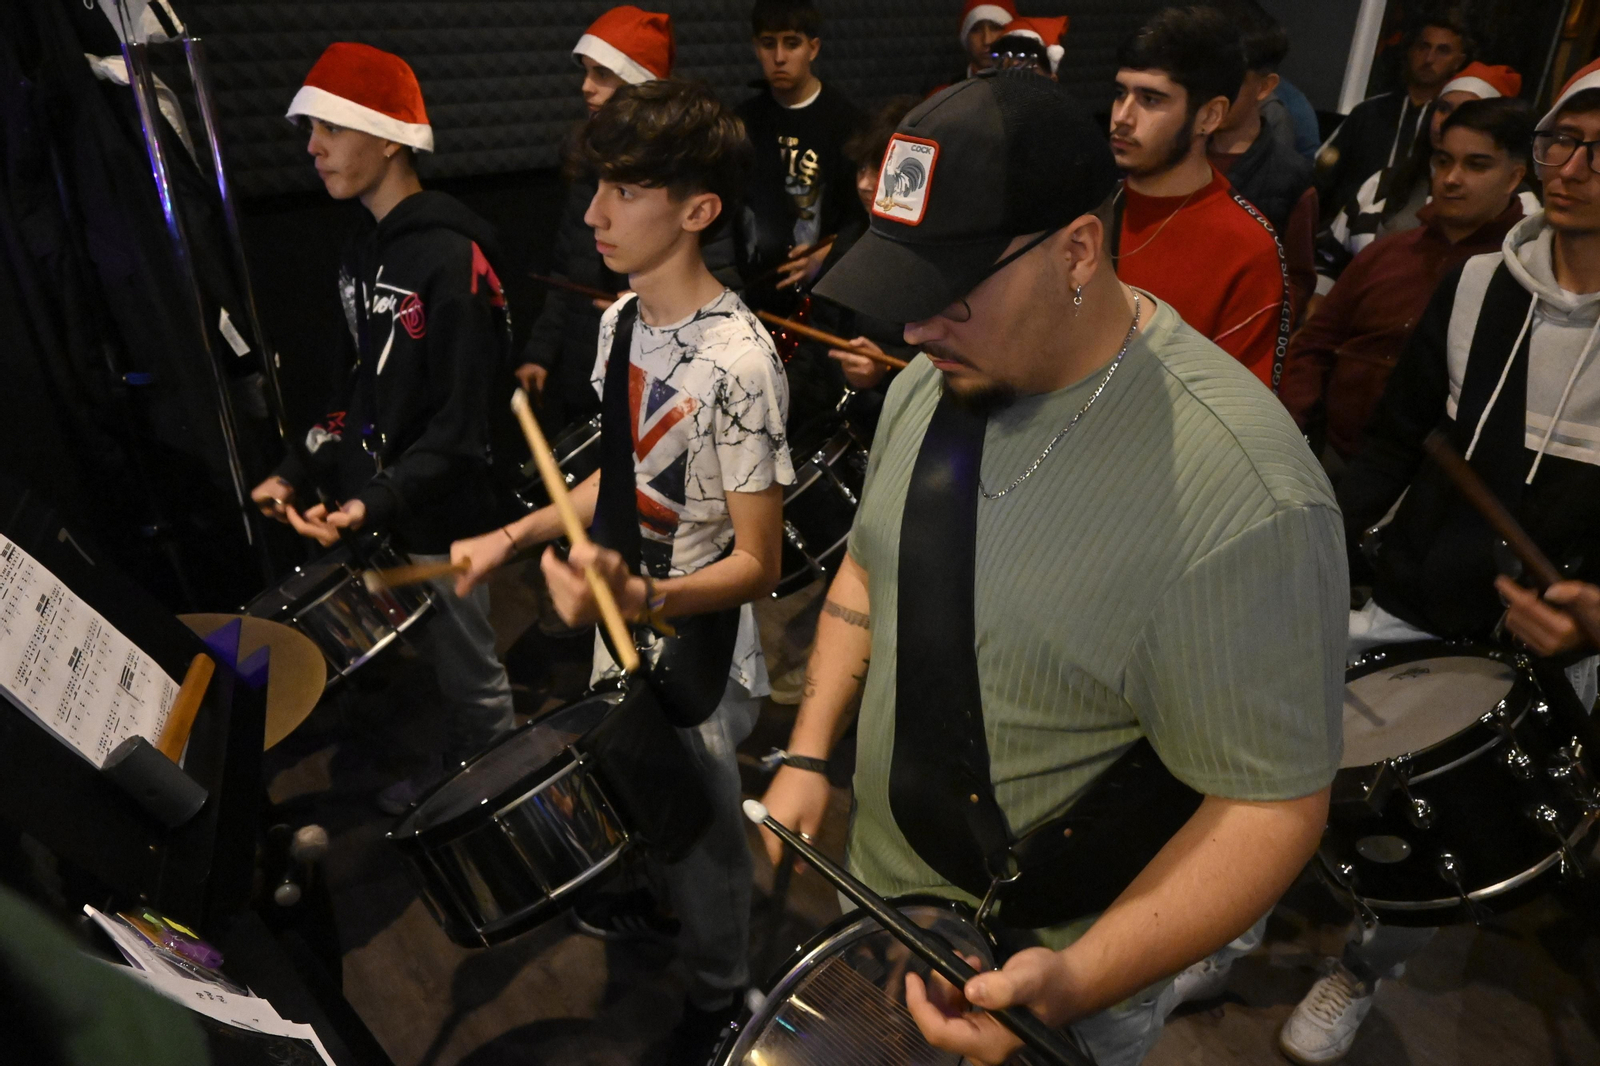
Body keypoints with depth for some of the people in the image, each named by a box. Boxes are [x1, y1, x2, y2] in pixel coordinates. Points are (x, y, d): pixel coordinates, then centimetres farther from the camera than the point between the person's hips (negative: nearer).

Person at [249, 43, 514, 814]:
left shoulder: (451, 258, -19)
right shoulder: (361, 253, 9)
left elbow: (461, 419, -20)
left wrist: (379, 503, -29)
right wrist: (299, 471, 7)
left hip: (438, 516, -8)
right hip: (372, 507, 8)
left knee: (470, 676, 8)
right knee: (422, 659, 22)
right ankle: (453, 766, 41)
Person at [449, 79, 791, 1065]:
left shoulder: (738, 363, -28)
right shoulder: (623, 319, -2)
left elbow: (756, 562, -25)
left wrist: (640, 599, -41)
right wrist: (514, 537, 3)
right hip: (621, 643, 7)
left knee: (701, 840, 16)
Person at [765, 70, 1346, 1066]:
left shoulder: (1238, 494, -32)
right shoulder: (939, 378, -8)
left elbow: (1275, 803, -25)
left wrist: (1076, 983, -33)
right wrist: (808, 754, -3)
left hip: (1056, 959, -6)